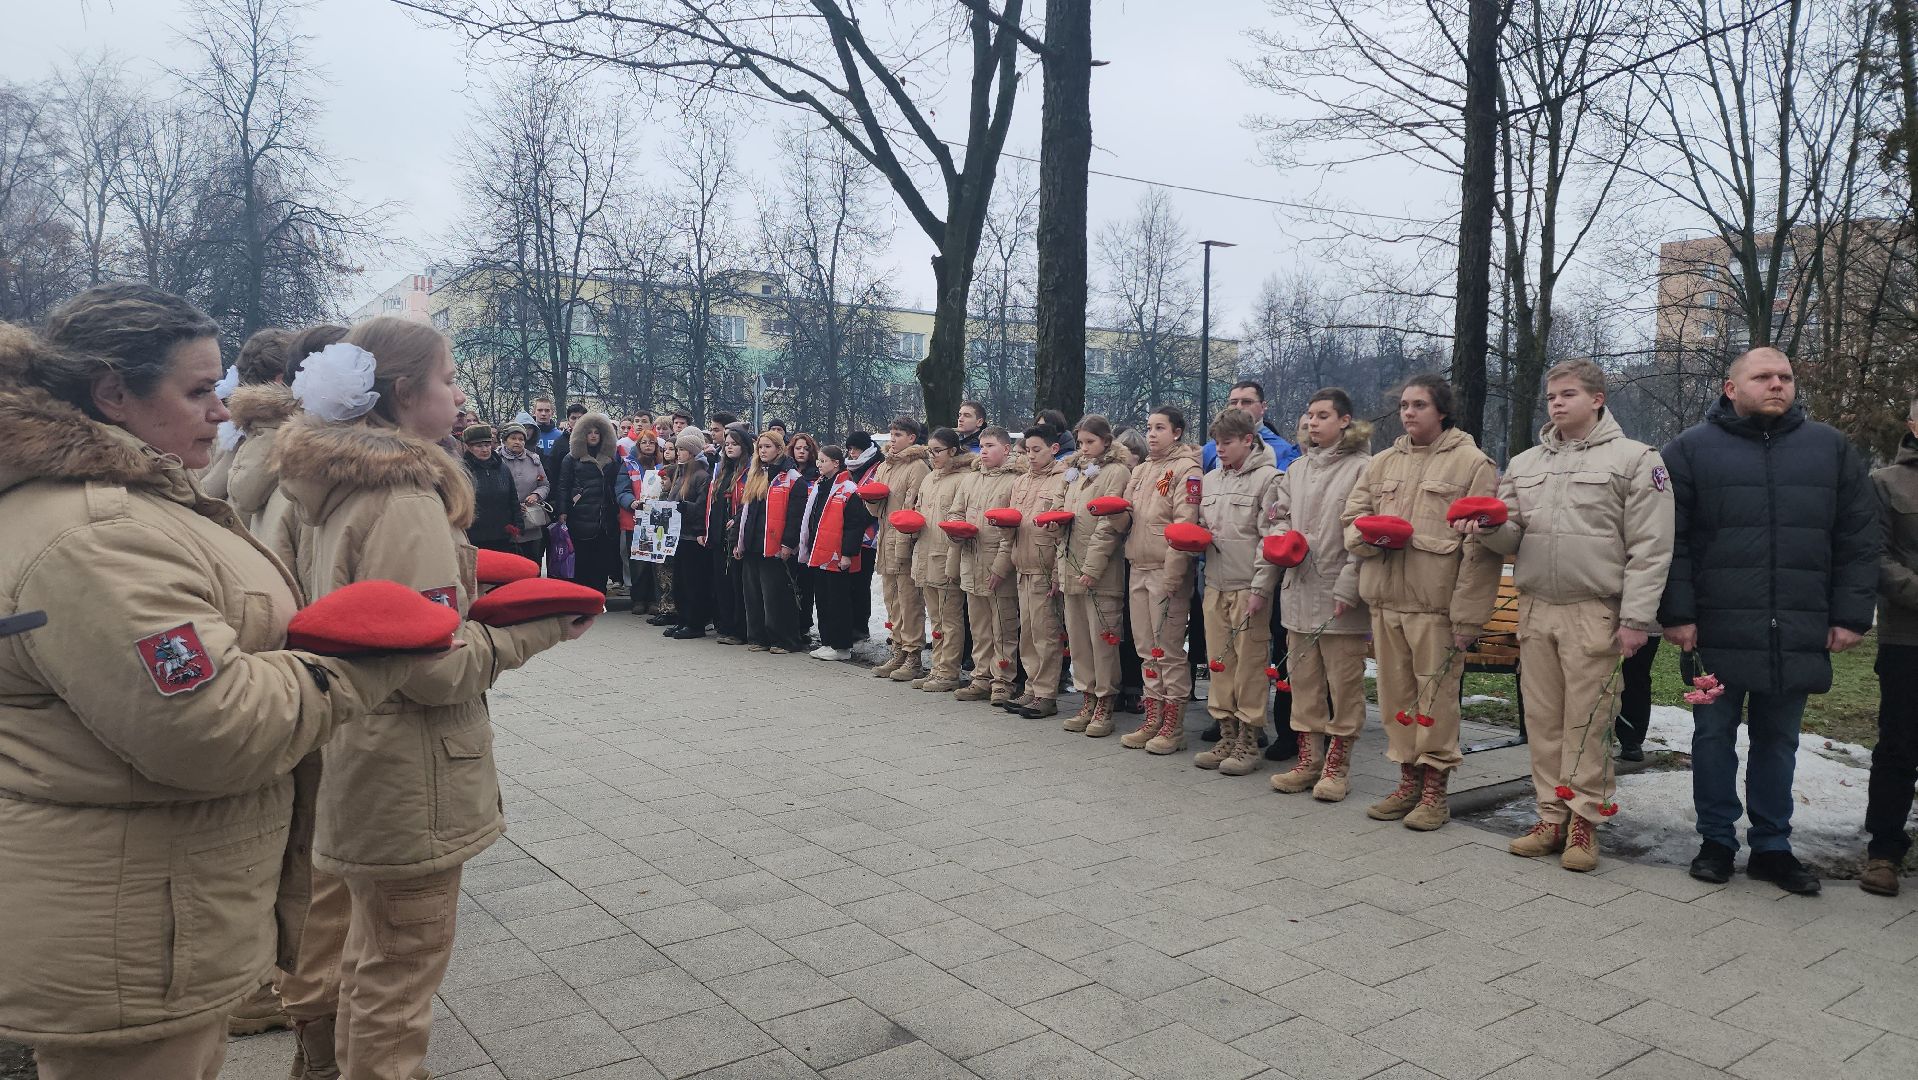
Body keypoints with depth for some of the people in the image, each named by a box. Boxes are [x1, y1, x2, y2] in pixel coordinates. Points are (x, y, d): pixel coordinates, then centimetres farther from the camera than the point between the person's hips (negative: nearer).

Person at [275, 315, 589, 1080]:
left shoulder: (336, 489, 7)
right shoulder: (405, 501, -23)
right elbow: (436, 667, -25)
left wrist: (474, 595, 11)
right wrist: (538, 629, -14)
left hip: (342, 762, 10)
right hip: (405, 788, -10)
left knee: (340, 946, 27)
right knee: (398, 972, 5)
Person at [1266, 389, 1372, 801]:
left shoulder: (1361, 468, -6)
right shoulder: (1297, 469, 16)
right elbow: (1279, 515, 20)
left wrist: (1348, 586, -16)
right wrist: (1282, 536, -4)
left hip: (1340, 595, -6)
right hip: (1300, 589, 7)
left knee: (1343, 681, 1)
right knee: (1303, 678, 11)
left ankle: (1337, 764, 12)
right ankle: (1308, 759, 21)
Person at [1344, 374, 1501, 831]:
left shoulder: (1473, 463, -1)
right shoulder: (1381, 464, 16)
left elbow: (1480, 546, -6)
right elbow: (1352, 517, 17)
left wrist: (1467, 615, -12)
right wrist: (1367, 534, -9)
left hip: (1436, 604, -5)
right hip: (1385, 599, 5)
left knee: (1436, 695, 0)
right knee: (1396, 692, 11)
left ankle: (1435, 789, 12)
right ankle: (1408, 780, 24)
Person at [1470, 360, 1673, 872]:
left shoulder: (1635, 458, 0)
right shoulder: (1524, 464, 15)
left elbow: (1650, 549, -5)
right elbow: (1512, 537, 15)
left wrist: (1636, 619, -11)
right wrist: (1488, 528, -9)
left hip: (1595, 613, -4)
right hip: (1535, 608, 5)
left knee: (1587, 720, -1)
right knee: (1542, 718, 7)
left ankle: (1584, 819, 9)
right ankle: (1552, 816, 16)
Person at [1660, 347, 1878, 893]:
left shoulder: (1831, 448, 10)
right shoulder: (1692, 448, 1)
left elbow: (1859, 540, 9)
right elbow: (1669, 541, -3)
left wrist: (1850, 616, 2)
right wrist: (1677, 613, -9)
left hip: (1798, 636, 2)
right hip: (1718, 629, -2)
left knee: (1778, 742, 12)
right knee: (1714, 736, 7)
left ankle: (1772, 846, 23)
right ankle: (1716, 841, 20)